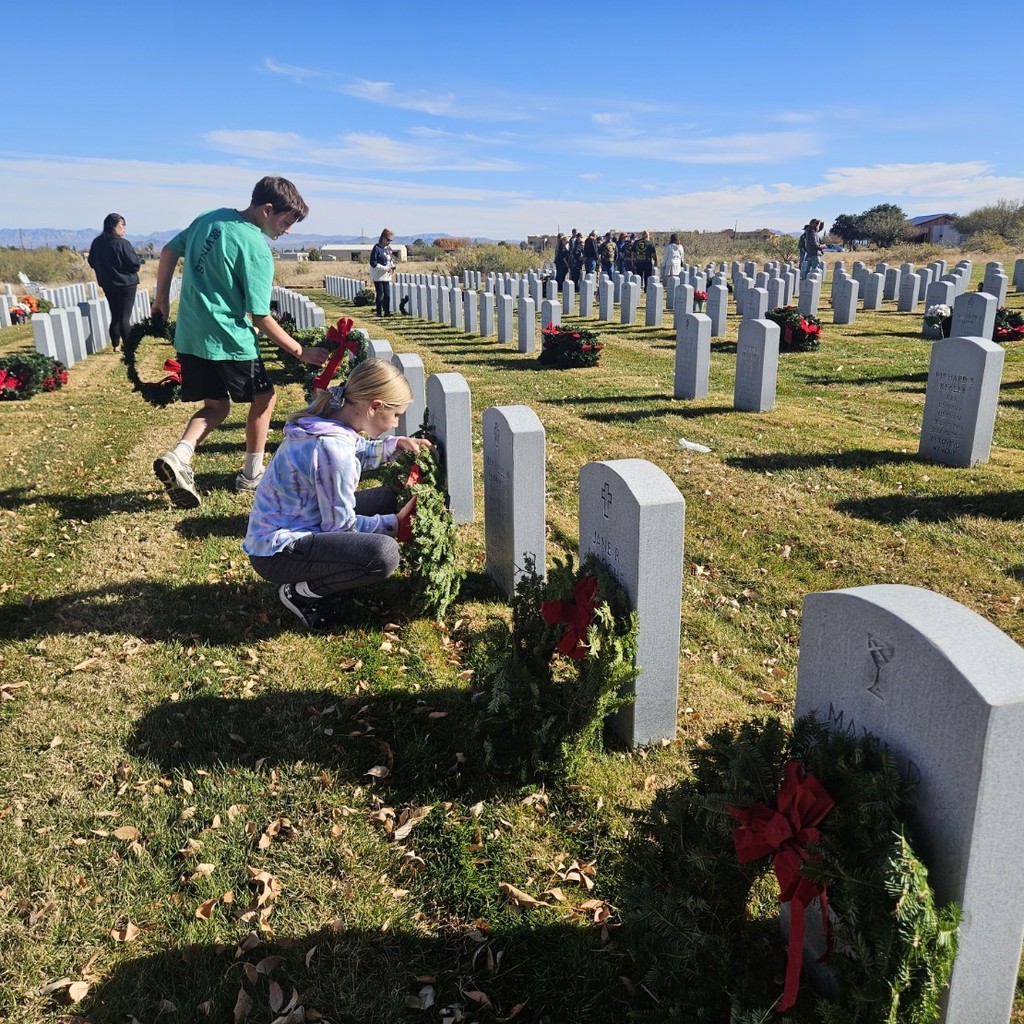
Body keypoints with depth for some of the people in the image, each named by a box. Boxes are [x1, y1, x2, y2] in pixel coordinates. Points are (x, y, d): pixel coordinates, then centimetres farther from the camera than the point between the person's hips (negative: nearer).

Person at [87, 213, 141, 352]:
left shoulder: (96, 243, 2)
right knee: (125, 317, -5)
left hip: (107, 285, 6)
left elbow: (92, 263, 13)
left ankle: (115, 345, 20)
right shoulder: (122, 243, -18)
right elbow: (135, 264, -16)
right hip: (126, 284, -6)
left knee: (115, 316, 15)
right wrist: (138, 262, 6)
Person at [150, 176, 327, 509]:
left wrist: (162, 298, 24)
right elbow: (261, 318, -15)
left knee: (216, 406, 18)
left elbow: (170, 251, 15)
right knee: (264, 398, 14)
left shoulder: (210, 217, 7)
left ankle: (179, 455, -6)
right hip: (228, 340, -7)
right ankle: (252, 474, 22)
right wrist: (300, 351, -8)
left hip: (189, 336, 7)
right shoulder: (256, 248, -15)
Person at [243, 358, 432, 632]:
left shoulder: (327, 418, -1)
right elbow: (342, 525, -19)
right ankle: (301, 592, -5)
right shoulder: (333, 448, -28)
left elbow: (357, 454, 22)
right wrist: (393, 525, -9)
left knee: (388, 498, 13)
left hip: (296, 525, 10)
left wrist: (395, 444, 11)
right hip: (278, 552, -10)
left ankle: (318, 575, 11)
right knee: (384, 554, -30)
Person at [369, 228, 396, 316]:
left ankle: (387, 312, 13)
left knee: (387, 295, 6)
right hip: (378, 276, -6)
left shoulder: (388, 248, 9)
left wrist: (392, 266, 0)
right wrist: (385, 268, -18)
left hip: (387, 276, 7)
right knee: (380, 295, -2)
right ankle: (379, 312, 6)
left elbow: (391, 259, 22)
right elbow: (373, 263, -16)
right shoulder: (377, 248, -13)